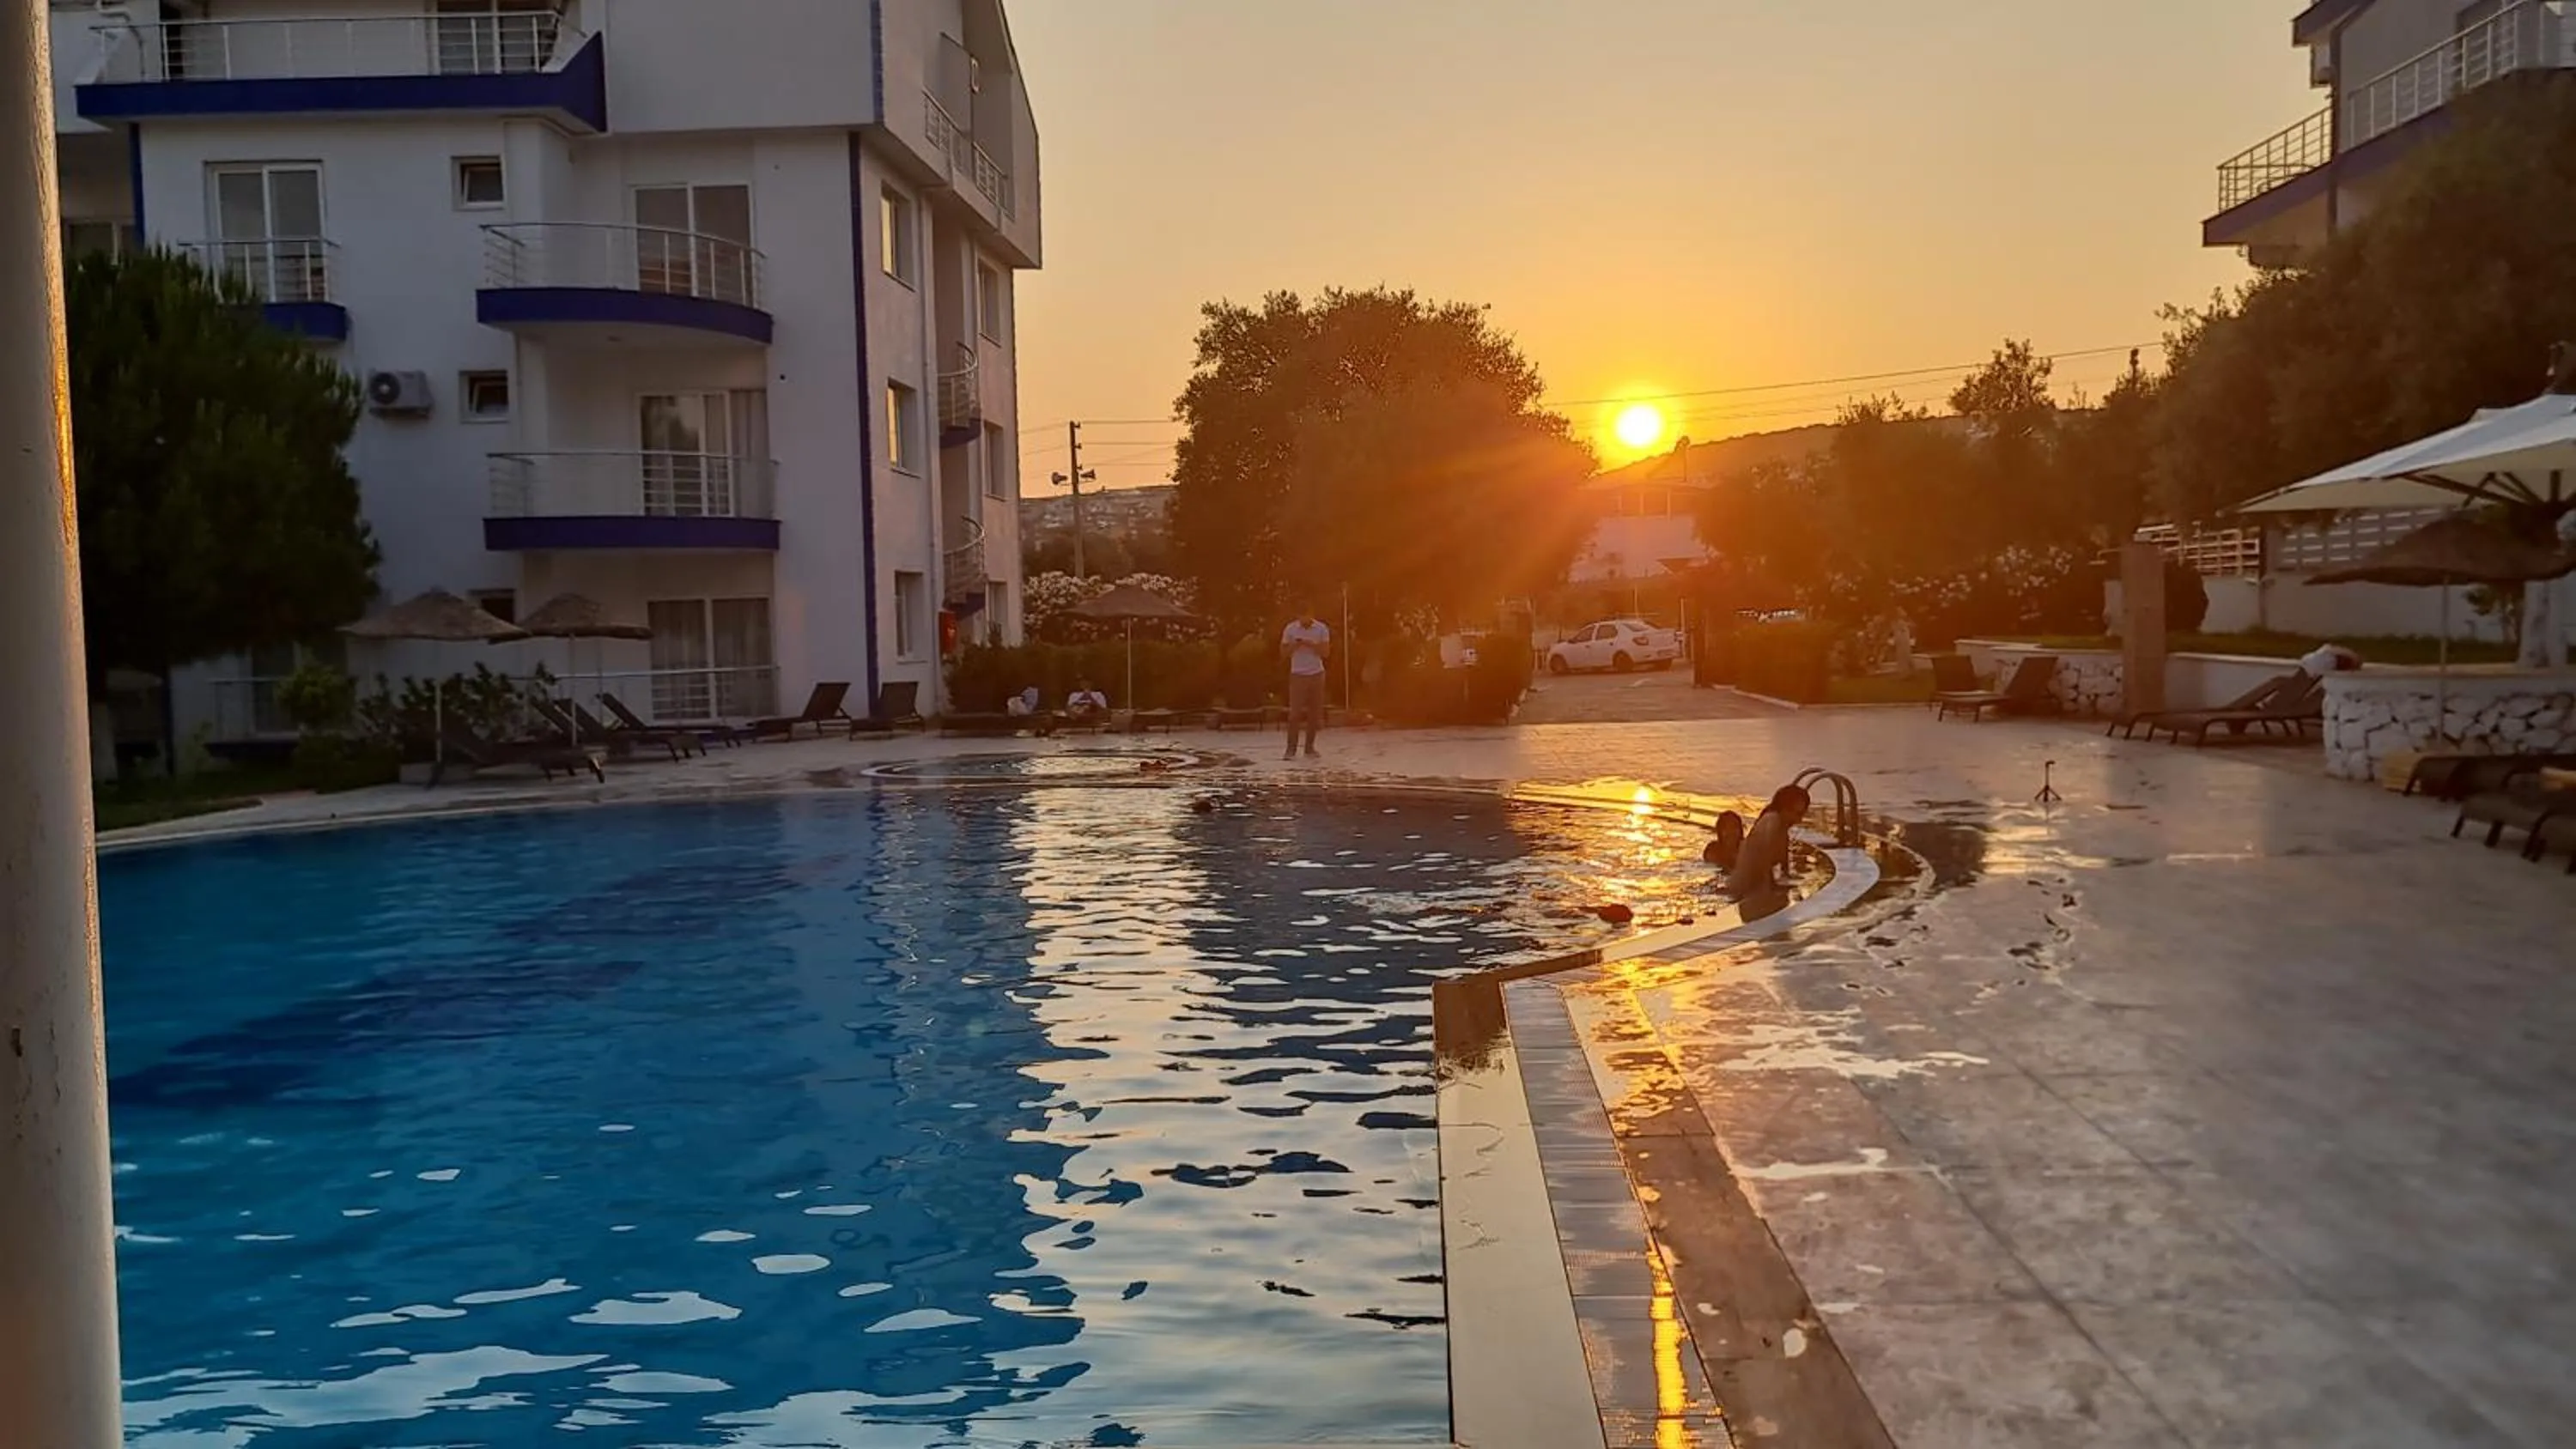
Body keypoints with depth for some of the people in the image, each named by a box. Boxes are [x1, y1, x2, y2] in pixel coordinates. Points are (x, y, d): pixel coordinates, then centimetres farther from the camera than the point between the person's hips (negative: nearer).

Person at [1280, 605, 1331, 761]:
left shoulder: (1321, 629, 0)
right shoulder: (1290, 629, -1)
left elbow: (1326, 653, -3)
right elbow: (1283, 653, 2)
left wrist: (1311, 645, -19)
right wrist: (1294, 645, -17)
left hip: (1316, 674, 1)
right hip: (1297, 675, -1)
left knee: (1315, 713, 2)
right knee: (1295, 713, -9)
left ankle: (1309, 748, 11)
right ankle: (1291, 749, -8)